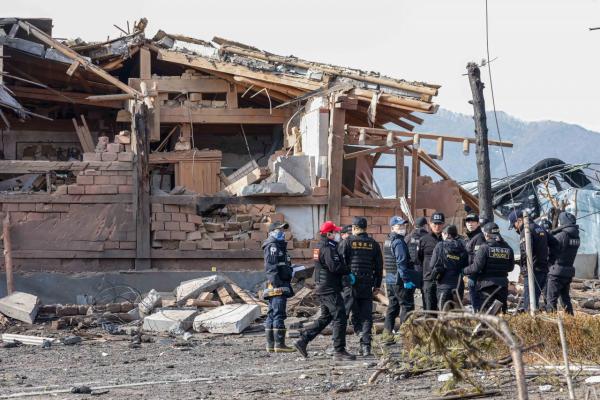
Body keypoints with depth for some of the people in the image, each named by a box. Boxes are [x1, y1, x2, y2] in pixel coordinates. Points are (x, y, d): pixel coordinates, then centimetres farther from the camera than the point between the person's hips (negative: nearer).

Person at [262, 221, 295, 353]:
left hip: (279, 285, 11)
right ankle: (279, 344, -14)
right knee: (279, 314, -12)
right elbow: (271, 268, -18)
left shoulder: (279, 246, 23)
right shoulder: (272, 246, -9)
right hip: (278, 287, -11)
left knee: (272, 315, 10)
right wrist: (277, 284, -24)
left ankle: (271, 344, 13)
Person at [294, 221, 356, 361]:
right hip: (330, 289, -10)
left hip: (322, 288, 10)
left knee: (325, 318, 18)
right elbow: (334, 267, -26)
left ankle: (302, 340, 16)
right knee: (340, 318, -6)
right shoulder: (328, 248, -16)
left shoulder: (319, 247, 16)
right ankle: (339, 351, -4)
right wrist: (348, 270, -11)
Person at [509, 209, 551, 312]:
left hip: (532, 272, -9)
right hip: (544, 270, 9)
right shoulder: (541, 229, 16)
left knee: (529, 302, -7)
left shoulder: (526, 231, -11)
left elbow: (526, 253, -20)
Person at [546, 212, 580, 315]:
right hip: (569, 272, 7)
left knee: (552, 298, -3)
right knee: (565, 298, 17)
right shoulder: (576, 237, 7)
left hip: (557, 271, -7)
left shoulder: (561, 236, -16)